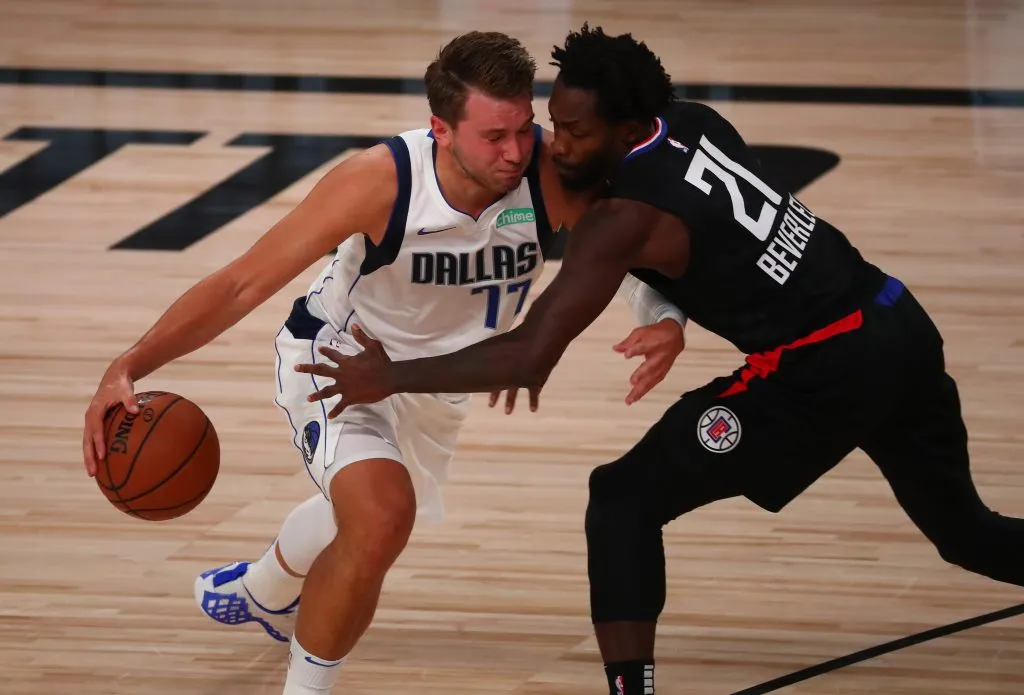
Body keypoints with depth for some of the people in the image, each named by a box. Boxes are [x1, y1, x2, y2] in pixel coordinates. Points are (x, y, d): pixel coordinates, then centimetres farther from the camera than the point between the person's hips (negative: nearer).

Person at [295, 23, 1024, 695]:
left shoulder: (624, 219, -16)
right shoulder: (694, 122, 6)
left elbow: (531, 360, -18)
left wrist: (390, 377, -11)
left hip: (825, 371, -8)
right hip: (900, 328, 8)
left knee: (626, 499, -1)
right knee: (965, 530, 26)